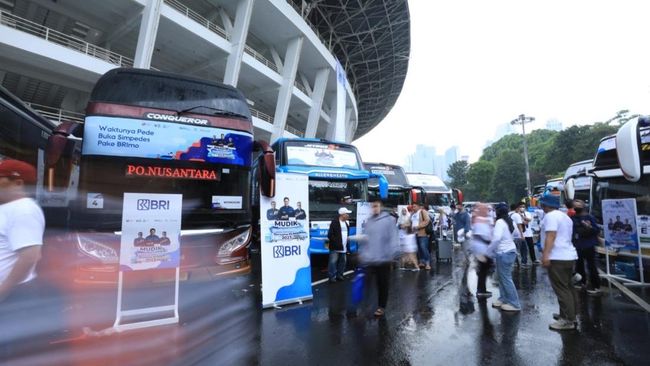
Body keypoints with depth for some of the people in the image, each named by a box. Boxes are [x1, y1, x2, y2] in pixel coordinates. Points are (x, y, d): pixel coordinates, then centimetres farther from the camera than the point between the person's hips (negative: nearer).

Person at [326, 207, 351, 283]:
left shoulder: (346, 223, 12)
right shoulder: (334, 222, -12)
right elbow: (330, 235, -15)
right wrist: (336, 243, -16)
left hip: (343, 247, 7)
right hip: (335, 247, -7)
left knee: (342, 262, 13)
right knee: (333, 262, -5)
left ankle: (339, 275, 25)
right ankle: (332, 277, 3)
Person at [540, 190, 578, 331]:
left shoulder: (550, 216, -12)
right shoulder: (565, 216, 20)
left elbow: (550, 236, -23)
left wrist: (545, 254, -27)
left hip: (558, 257, -10)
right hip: (569, 256, 10)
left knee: (561, 289, -6)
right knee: (567, 287, 17)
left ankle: (568, 320, -3)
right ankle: (569, 314, 26)